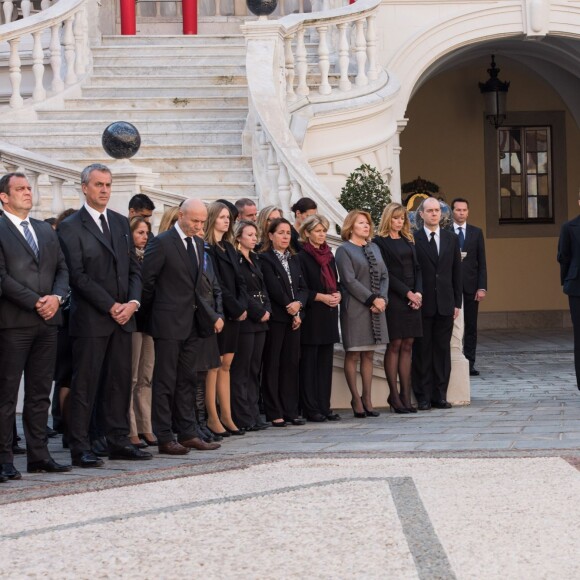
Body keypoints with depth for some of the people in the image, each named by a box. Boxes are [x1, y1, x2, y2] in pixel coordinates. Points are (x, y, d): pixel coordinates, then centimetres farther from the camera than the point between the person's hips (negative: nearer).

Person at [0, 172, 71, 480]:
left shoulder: (45, 230, 18)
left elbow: (62, 269, 16)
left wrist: (56, 297, -4)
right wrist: (36, 302, -14)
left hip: (46, 321, 7)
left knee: (40, 393, 9)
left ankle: (39, 456, 13)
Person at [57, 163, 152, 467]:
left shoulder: (121, 223, 15)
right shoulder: (71, 227, -5)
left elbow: (134, 268, 13)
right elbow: (78, 275, -11)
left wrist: (133, 302, -4)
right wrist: (111, 306, -13)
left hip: (123, 316, 6)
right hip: (90, 318, -6)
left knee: (120, 382, 7)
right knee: (85, 385, -3)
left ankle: (118, 442, 13)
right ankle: (80, 448, 0)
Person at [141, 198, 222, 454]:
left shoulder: (198, 243, 12)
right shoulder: (162, 243, -12)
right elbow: (147, 280, -11)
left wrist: (209, 314, 11)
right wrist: (151, 314, -4)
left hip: (190, 323, 8)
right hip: (168, 323, -8)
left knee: (186, 380, 11)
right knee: (165, 382, -3)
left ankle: (187, 433, 16)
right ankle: (164, 438, 0)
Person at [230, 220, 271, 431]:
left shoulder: (255, 259, 19)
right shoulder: (234, 259, -9)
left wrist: (267, 309, 1)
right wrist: (259, 312, -12)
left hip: (260, 320, 8)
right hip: (244, 320, -8)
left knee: (255, 369, 8)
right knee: (241, 370, -6)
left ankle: (253, 414, 10)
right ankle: (243, 418, -5)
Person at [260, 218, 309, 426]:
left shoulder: (294, 260, 17)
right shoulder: (265, 259, -4)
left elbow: (303, 288, 11)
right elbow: (274, 289, -11)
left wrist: (298, 304, -9)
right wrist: (292, 310, -8)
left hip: (293, 318, 6)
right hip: (275, 317, -6)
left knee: (291, 364, 5)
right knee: (272, 365, -2)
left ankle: (290, 410, 9)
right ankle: (274, 413, -1)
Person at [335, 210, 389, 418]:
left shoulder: (374, 248, 17)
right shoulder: (344, 250, -4)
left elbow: (384, 275, 12)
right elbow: (349, 280, -12)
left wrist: (382, 298, -5)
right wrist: (372, 299, -14)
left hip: (375, 308, 6)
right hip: (354, 308, -6)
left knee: (369, 355, 8)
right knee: (353, 354, -2)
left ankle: (367, 399, 11)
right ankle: (356, 399, 3)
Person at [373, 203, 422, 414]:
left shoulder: (408, 241, 17)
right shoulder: (380, 242, -4)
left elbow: (417, 268, 13)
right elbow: (385, 273, -10)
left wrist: (418, 292, -3)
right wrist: (408, 293, -13)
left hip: (412, 299, 6)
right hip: (393, 299, -6)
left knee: (407, 346, 4)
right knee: (394, 345, -5)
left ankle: (406, 396, 4)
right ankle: (394, 395, -2)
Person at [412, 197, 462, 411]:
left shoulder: (451, 238, 11)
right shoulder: (413, 239, -1)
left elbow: (456, 272, 11)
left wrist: (457, 302, 7)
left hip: (445, 304, 3)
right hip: (422, 304, -3)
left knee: (442, 349, 5)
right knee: (422, 351, 0)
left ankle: (440, 395, 10)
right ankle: (423, 396, 4)